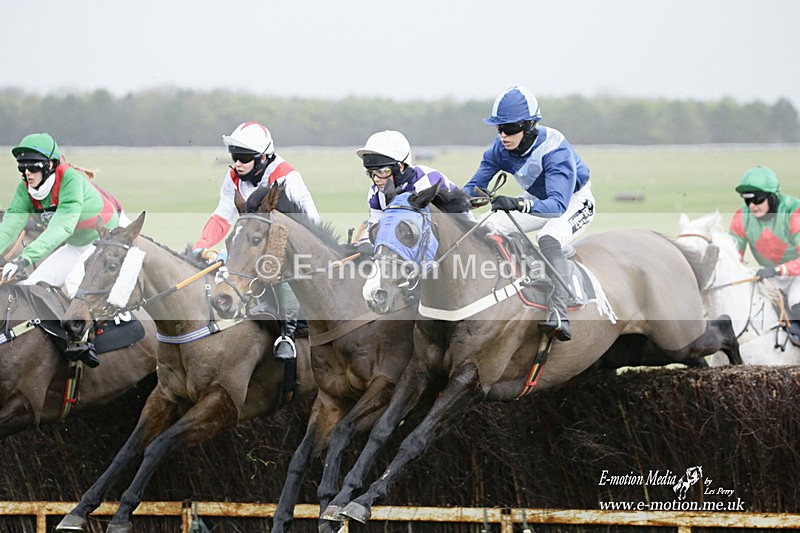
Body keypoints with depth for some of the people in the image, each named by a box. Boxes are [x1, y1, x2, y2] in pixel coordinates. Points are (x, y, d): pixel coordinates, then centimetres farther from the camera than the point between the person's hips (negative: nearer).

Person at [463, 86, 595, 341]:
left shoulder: (555, 150, -37)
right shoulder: (500, 148, -18)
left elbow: (558, 204, -48)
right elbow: (475, 185, -10)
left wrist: (518, 203, -64)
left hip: (574, 201, -7)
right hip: (536, 199, 7)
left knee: (548, 239, -35)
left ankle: (559, 317, -46)